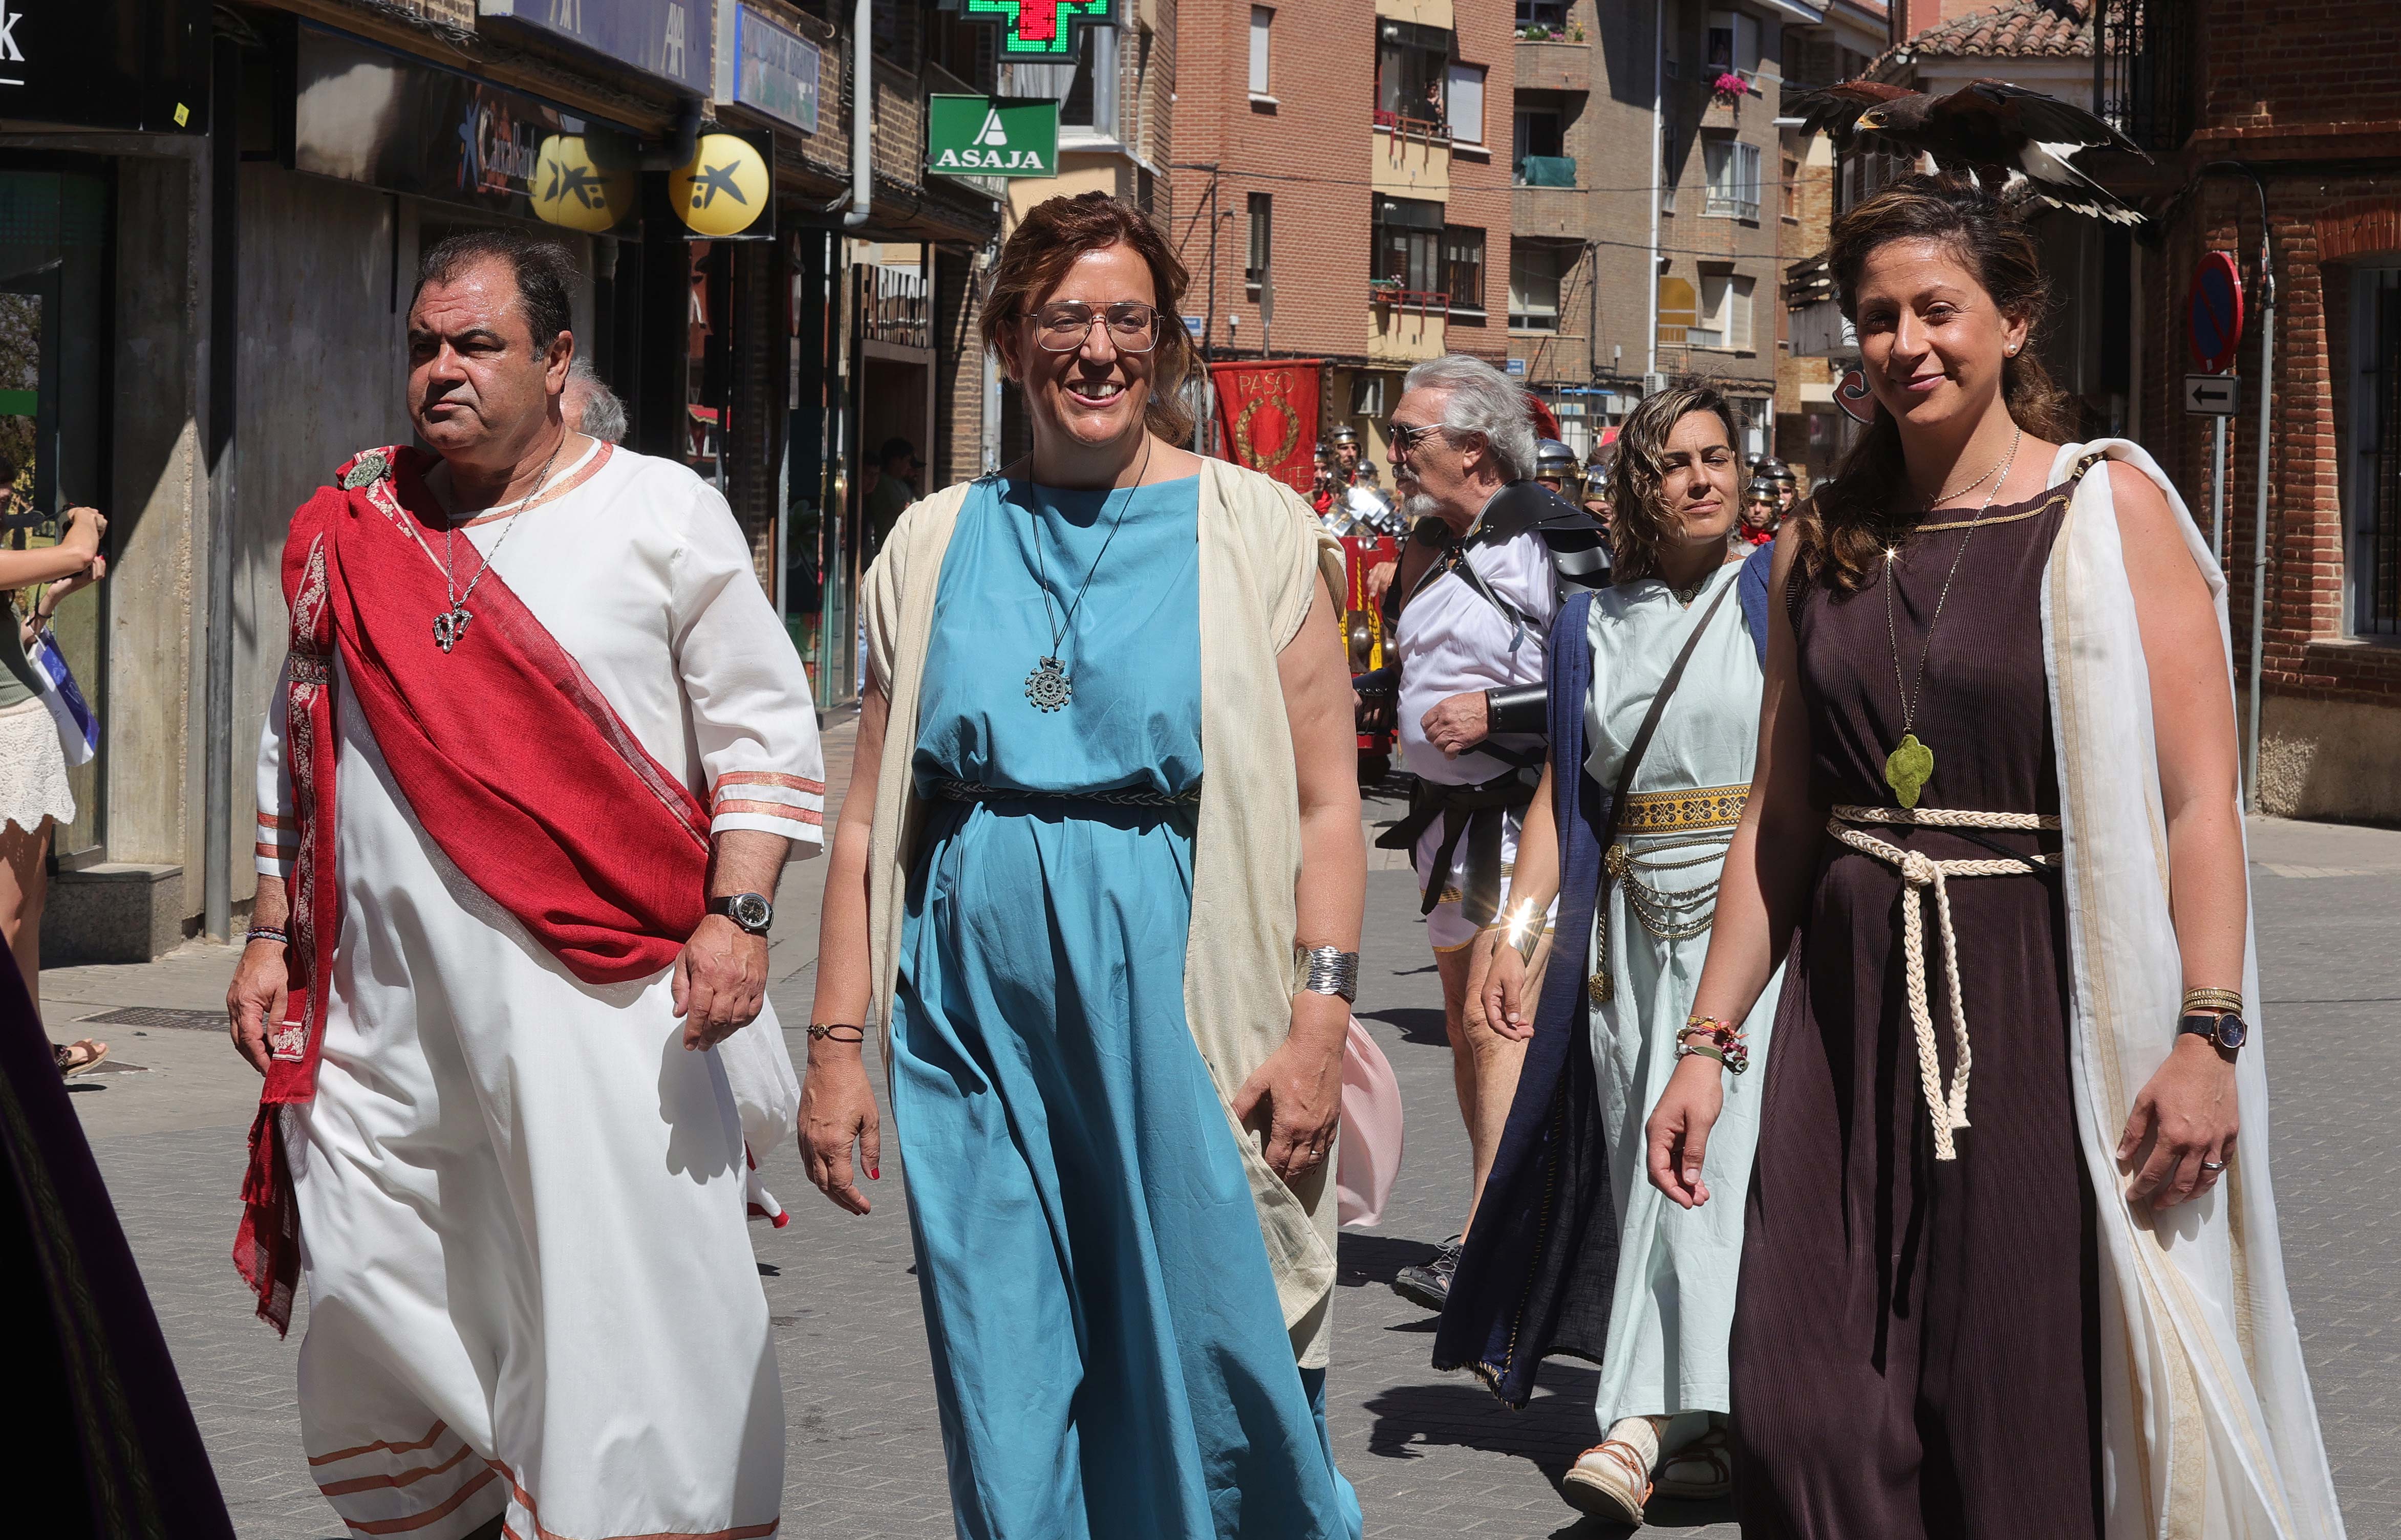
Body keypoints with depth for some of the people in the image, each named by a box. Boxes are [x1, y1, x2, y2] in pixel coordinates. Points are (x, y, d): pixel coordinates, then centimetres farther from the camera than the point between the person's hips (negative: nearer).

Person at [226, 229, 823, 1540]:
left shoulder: (662, 514, 2)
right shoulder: (348, 534, 12)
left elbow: (763, 730, 2)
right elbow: (296, 749, 21)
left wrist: (736, 914, -9)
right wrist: (273, 935, 16)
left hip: (596, 993, -4)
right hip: (382, 999, 4)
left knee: (619, 1308, -9)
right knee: (363, 1288, 6)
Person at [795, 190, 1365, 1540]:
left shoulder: (1254, 530, 3)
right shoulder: (937, 544, 10)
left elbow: (1327, 801, -1)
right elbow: (872, 818, 11)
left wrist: (1320, 1022, -10)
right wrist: (837, 1045, 6)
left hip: (1176, 1009, -3)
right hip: (975, 1011, 3)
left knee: (1213, 1390, -2)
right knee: (1007, 1414, 4)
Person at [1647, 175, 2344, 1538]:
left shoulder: (2108, 509, -2)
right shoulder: (1826, 546, 12)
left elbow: (2200, 798, -9)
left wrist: (2208, 1035, -18)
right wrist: (1708, 1040, 10)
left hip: (2041, 1012, -4)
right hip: (1856, 1009, 4)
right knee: (1806, 1422, 0)